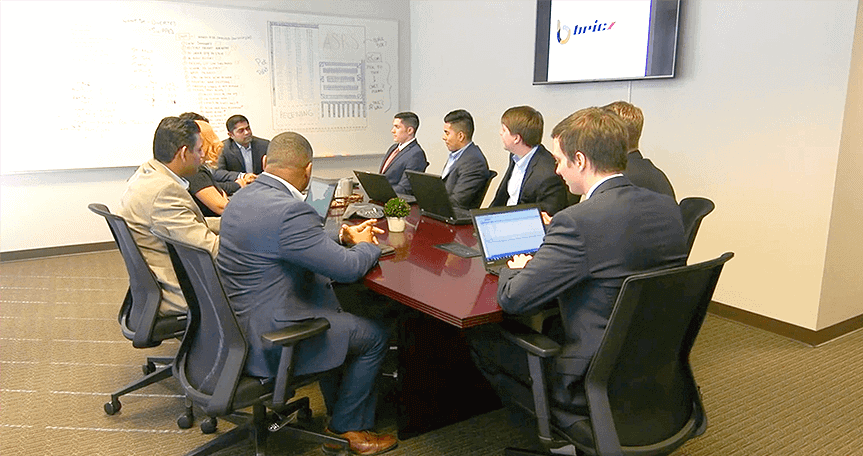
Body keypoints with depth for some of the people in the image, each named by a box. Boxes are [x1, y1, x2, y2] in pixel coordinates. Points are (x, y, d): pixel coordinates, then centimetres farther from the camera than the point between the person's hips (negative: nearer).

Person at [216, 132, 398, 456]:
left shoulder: (242, 197, 5)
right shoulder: (289, 210, -26)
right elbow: (348, 269, -23)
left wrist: (342, 236, 16)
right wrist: (366, 245, -2)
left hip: (235, 324, 10)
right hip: (266, 338, -10)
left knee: (339, 314, 27)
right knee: (374, 336, 3)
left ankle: (339, 414, 36)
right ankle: (345, 429, 21)